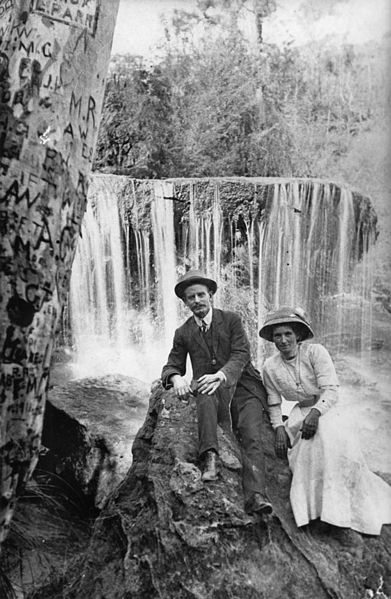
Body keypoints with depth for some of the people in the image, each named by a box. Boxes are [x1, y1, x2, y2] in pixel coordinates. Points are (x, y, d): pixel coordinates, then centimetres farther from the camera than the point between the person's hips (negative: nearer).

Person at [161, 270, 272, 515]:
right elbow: (172, 366, 11)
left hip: (242, 385, -1)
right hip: (211, 392, 1)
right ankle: (210, 457, -43)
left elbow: (241, 355, -7)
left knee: (252, 435, -25)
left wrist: (220, 375, -27)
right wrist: (176, 378, -16)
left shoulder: (232, 320, 4)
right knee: (206, 392, -36)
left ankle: (255, 496, -35)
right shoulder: (183, 333, 12)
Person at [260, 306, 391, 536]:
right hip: (299, 413, 3)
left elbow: (331, 390, -16)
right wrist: (279, 428, -10)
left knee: (328, 433, -32)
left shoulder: (315, 352, -12)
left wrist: (315, 412, -32)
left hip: (325, 408, -2)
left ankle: (338, 510, -26)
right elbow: (274, 403, 6)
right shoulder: (270, 367, -3)